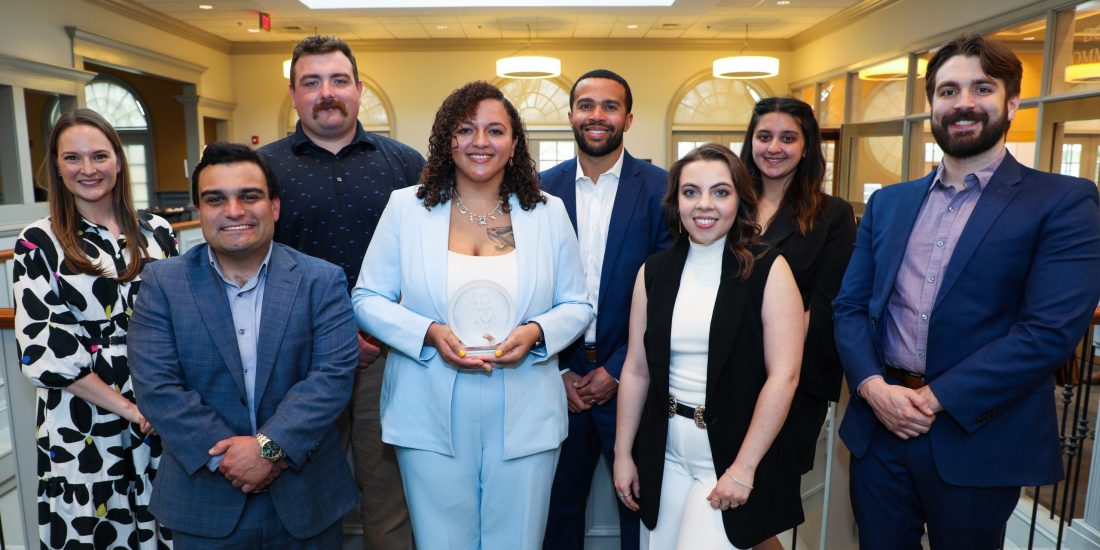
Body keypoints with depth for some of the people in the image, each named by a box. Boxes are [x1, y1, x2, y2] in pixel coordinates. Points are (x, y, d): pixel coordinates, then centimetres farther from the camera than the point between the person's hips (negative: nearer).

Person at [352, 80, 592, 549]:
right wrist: (429, 333, -16)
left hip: (524, 420, 1)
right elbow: (367, 299, 1)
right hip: (432, 419, 0)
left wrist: (535, 332, -15)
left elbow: (577, 306, 6)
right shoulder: (406, 207, 0)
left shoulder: (548, 212, 3)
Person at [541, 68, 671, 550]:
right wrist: (559, 371, -4)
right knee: (559, 506, 18)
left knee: (640, 505, 15)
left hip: (630, 379, -2)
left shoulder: (660, 189, -5)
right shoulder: (542, 188, 2)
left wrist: (617, 370, -10)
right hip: (560, 378, 2)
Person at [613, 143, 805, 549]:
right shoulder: (654, 272, 2)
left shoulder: (768, 270, -9)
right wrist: (623, 454, 5)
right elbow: (636, 370, 4)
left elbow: (784, 375, -13)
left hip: (734, 452, -4)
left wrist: (743, 467, -14)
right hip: (664, 454, 4)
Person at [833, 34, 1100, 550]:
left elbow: (1050, 330, -15)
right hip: (878, 428, 4)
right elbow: (849, 305, 5)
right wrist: (873, 386, -11)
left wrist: (938, 399, -17)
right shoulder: (887, 202, 9)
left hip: (977, 441, -3)